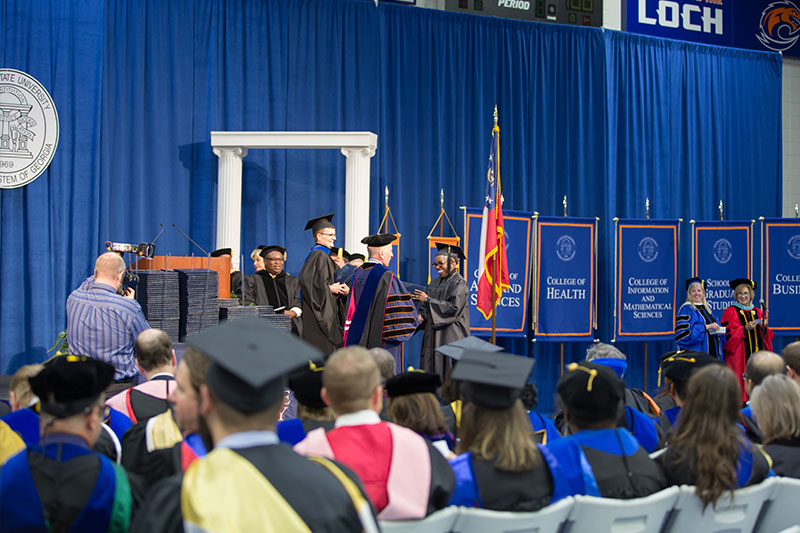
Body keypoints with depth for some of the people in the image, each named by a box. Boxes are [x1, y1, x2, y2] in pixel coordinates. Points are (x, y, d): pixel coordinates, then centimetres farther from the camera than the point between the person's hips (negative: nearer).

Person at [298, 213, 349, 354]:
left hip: (329, 313, 10)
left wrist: (341, 289, 5)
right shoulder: (318, 255, -12)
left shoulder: (324, 255, 18)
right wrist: (330, 288, -18)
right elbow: (305, 279, -24)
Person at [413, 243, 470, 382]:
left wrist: (428, 299, -17)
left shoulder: (459, 283, -9)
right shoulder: (435, 282, 15)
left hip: (450, 335, -8)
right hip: (433, 334, 8)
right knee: (431, 366, 5)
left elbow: (453, 307, -18)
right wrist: (421, 315, -5)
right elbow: (425, 303, 16)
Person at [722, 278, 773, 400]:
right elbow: (727, 334, -7)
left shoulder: (758, 312, 16)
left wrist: (763, 327, -4)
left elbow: (767, 335, 17)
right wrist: (746, 328, -15)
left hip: (756, 352, 4)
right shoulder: (730, 312, 2)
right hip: (739, 354, -4)